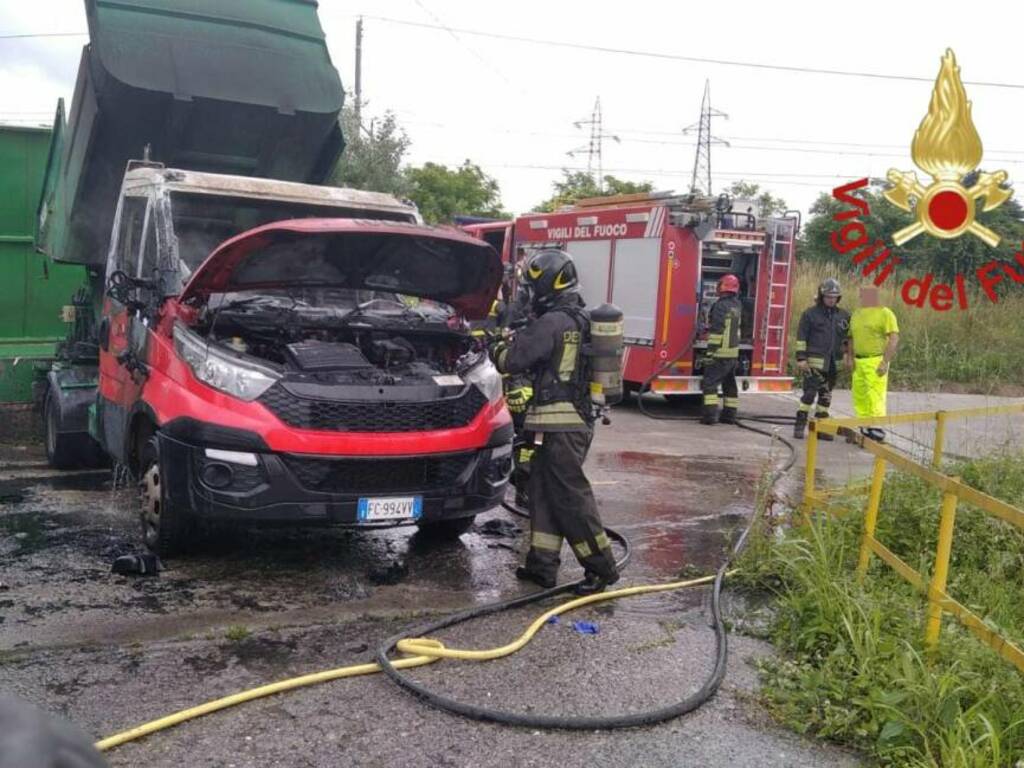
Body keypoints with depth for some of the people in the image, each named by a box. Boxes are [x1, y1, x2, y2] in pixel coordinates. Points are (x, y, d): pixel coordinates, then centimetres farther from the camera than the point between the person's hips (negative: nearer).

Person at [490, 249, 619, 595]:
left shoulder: (552, 322, -16)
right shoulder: (579, 319, 14)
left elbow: (513, 360, -13)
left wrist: (498, 347, 7)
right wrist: (515, 340, 18)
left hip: (558, 423, -10)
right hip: (576, 418, 10)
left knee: (569, 494, -4)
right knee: (544, 492, 14)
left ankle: (602, 567, 3)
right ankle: (542, 564, 19)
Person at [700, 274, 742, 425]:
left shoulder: (720, 305, -16)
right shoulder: (737, 305, 9)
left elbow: (717, 330, -21)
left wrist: (710, 352, -20)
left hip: (721, 353, -8)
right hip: (734, 352, 8)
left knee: (709, 383, -6)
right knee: (730, 384, 15)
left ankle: (710, 414, -13)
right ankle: (729, 414, 20)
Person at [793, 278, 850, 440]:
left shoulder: (843, 316, 12)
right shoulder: (810, 313, -1)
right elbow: (801, 337, -4)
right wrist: (801, 358, -10)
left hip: (833, 363, 5)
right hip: (814, 361, -5)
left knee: (826, 396, 9)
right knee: (810, 393, -10)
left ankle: (821, 428, 15)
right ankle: (799, 426, -4)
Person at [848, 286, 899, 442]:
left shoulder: (884, 313, -7)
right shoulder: (857, 314, 15)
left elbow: (894, 338, -12)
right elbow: (852, 337, 22)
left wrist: (885, 362, -18)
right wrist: (850, 356, 9)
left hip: (876, 361, -7)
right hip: (859, 361, 7)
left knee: (875, 396, -10)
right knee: (859, 395, 8)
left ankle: (876, 428, -6)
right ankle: (864, 427, 17)